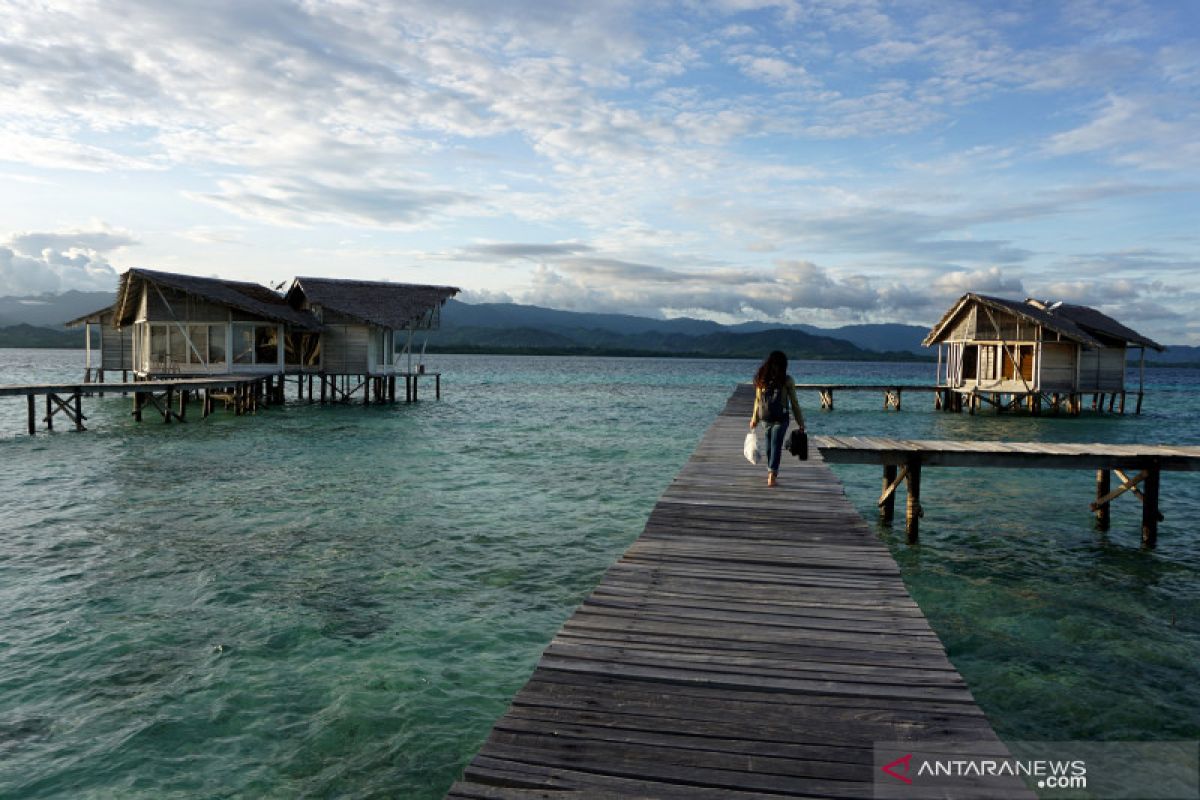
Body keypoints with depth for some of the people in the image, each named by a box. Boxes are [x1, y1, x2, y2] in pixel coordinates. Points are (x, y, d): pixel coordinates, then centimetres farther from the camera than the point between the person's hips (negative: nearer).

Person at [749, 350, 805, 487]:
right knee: (769, 447, 3)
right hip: (766, 419, 1)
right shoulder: (761, 379, 3)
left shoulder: (787, 380, 0)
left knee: (776, 445, -1)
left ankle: (772, 474, -1)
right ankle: (771, 472, 6)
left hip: (780, 420, -1)